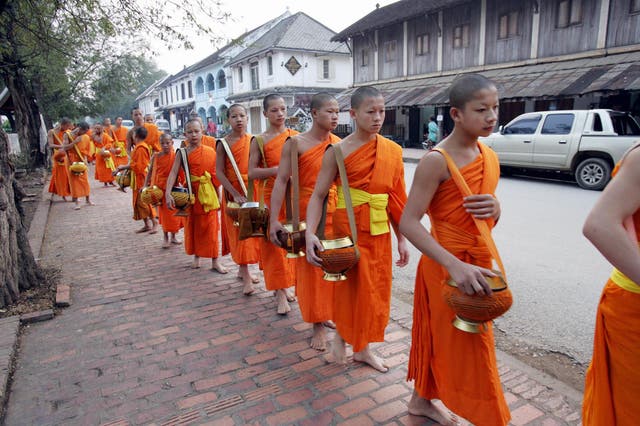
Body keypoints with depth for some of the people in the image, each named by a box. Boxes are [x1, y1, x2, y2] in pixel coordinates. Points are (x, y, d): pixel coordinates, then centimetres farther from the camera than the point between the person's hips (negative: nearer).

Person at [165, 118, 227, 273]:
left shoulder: (211, 152, 2)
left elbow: (216, 175, 7)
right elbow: (173, 173, -12)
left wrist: (219, 196, 9)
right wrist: (168, 193, -24)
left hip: (208, 194, 0)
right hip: (191, 193, 0)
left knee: (211, 226, 1)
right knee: (192, 225, 11)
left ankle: (215, 261, 8)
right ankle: (196, 256, 29)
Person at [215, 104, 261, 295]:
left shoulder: (253, 141, 4)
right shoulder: (224, 143, -4)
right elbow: (219, 171, -8)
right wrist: (235, 193, -18)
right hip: (232, 191, -3)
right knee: (238, 231, -3)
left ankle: (242, 269, 26)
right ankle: (246, 278, 0)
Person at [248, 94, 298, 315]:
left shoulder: (296, 136, 7)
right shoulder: (259, 141, -2)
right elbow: (252, 172, -7)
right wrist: (276, 170, -20)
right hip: (270, 195, -3)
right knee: (273, 241, -2)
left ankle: (284, 286, 24)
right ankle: (280, 292, 6)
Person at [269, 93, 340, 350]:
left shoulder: (339, 143, 6)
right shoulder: (296, 143, -7)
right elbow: (281, 180, -11)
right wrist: (274, 220, -18)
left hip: (335, 212, 4)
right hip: (307, 213, -4)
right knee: (311, 267, 5)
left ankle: (326, 313, 34)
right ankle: (318, 324, 18)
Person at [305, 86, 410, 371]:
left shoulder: (393, 150, 3)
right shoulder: (338, 151, -9)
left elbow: (396, 197, 7)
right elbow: (318, 195, -10)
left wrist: (401, 239, 7)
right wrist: (310, 233, -24)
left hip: (380, 231, 4)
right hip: (348, 227, -4)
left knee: (375, 289, 12)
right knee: (350, 286, 5)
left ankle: (363, 347, 32)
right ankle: (341, 334, 35)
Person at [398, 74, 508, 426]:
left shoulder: (490, 157, 6)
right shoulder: (436, 160, -18)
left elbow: (489, 221, 14)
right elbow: (409, 223, -23)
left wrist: (495, 207, -11)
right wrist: (455, 266, -32)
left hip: (479, 262, 8)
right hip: (448, 265, -8)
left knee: (439, 336, 21)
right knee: (467, 346, 5)